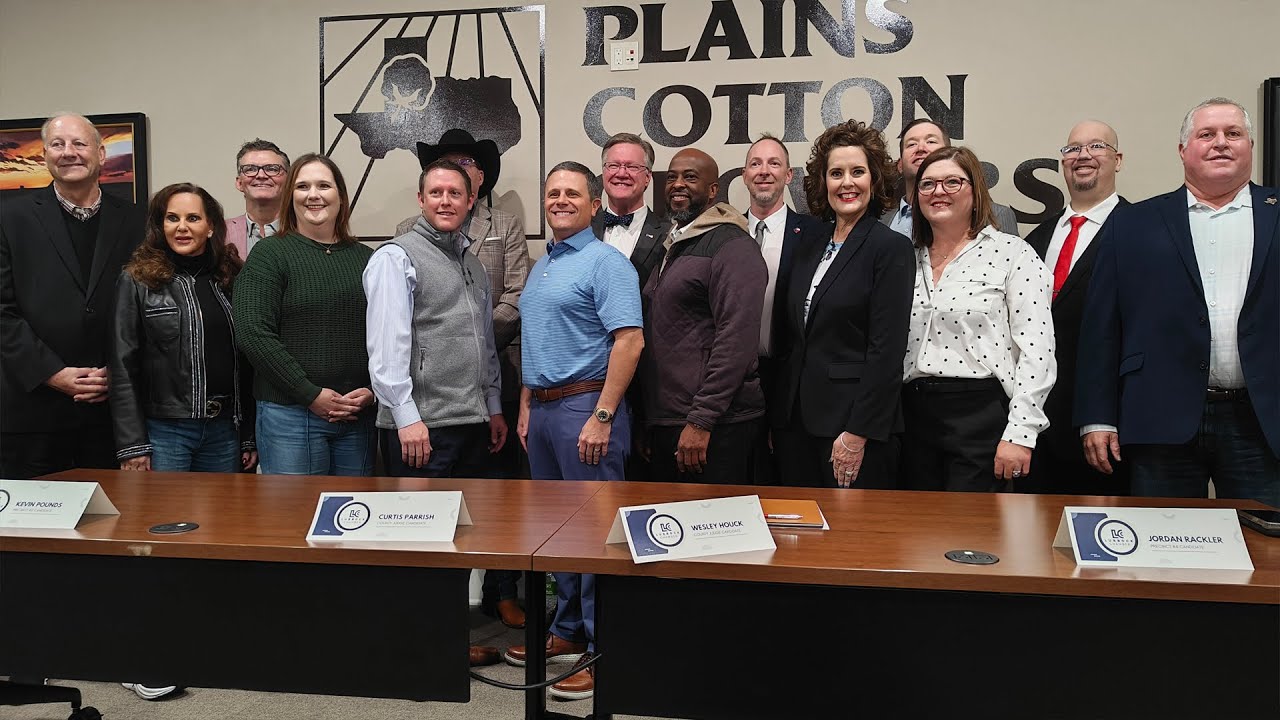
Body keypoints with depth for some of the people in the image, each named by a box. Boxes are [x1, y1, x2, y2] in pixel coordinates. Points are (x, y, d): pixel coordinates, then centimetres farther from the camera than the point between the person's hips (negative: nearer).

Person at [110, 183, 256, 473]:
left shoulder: (233, 279, 8)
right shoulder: (137, 281, -1)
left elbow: (246, 362, 8)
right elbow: (124, 367, -3)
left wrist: (251, 436, 5)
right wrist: (132, 446, -8)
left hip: (225, 430, 3)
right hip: (163, 430, -3)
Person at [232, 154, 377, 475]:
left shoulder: (365, 258, 12)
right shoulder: (270, 254, -1)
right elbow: (254, 334, -12)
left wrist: (372, 391, -5)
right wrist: (312, 395, -14)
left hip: (358, 414, 4)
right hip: (290, 415, -4)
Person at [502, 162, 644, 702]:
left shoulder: (605, 263, -9)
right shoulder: (540, 266, 18)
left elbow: (630, 341, -18)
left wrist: (602, 417, -22)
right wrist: (526, 406, 15)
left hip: (585, 404, -9)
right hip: (542, 408, 9)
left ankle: (603, 648, 7)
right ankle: (568, 631, 28)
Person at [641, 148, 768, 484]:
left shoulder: (732, 245, -10)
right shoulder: (673, 248, 17)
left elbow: (737, 339, -19)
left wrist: (701, 420, -21)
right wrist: (645, 420, 15)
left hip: (715, 424, -8)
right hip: (664, 422, 8)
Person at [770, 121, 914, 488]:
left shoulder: (891, 248, -7)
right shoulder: (809, 242, 11)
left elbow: (886, 351, -13)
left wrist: (858, 433, -17)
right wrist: (774, 414, 10)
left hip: (854, 421, -6)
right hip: (794, 419, 6)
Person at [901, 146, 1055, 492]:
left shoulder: (1012, 253, -2)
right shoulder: (911, 259, 12)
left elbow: (1036, 351, -9)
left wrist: (1020, 433, -15)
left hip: (981, 411, -5)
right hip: (914, 416, 5)